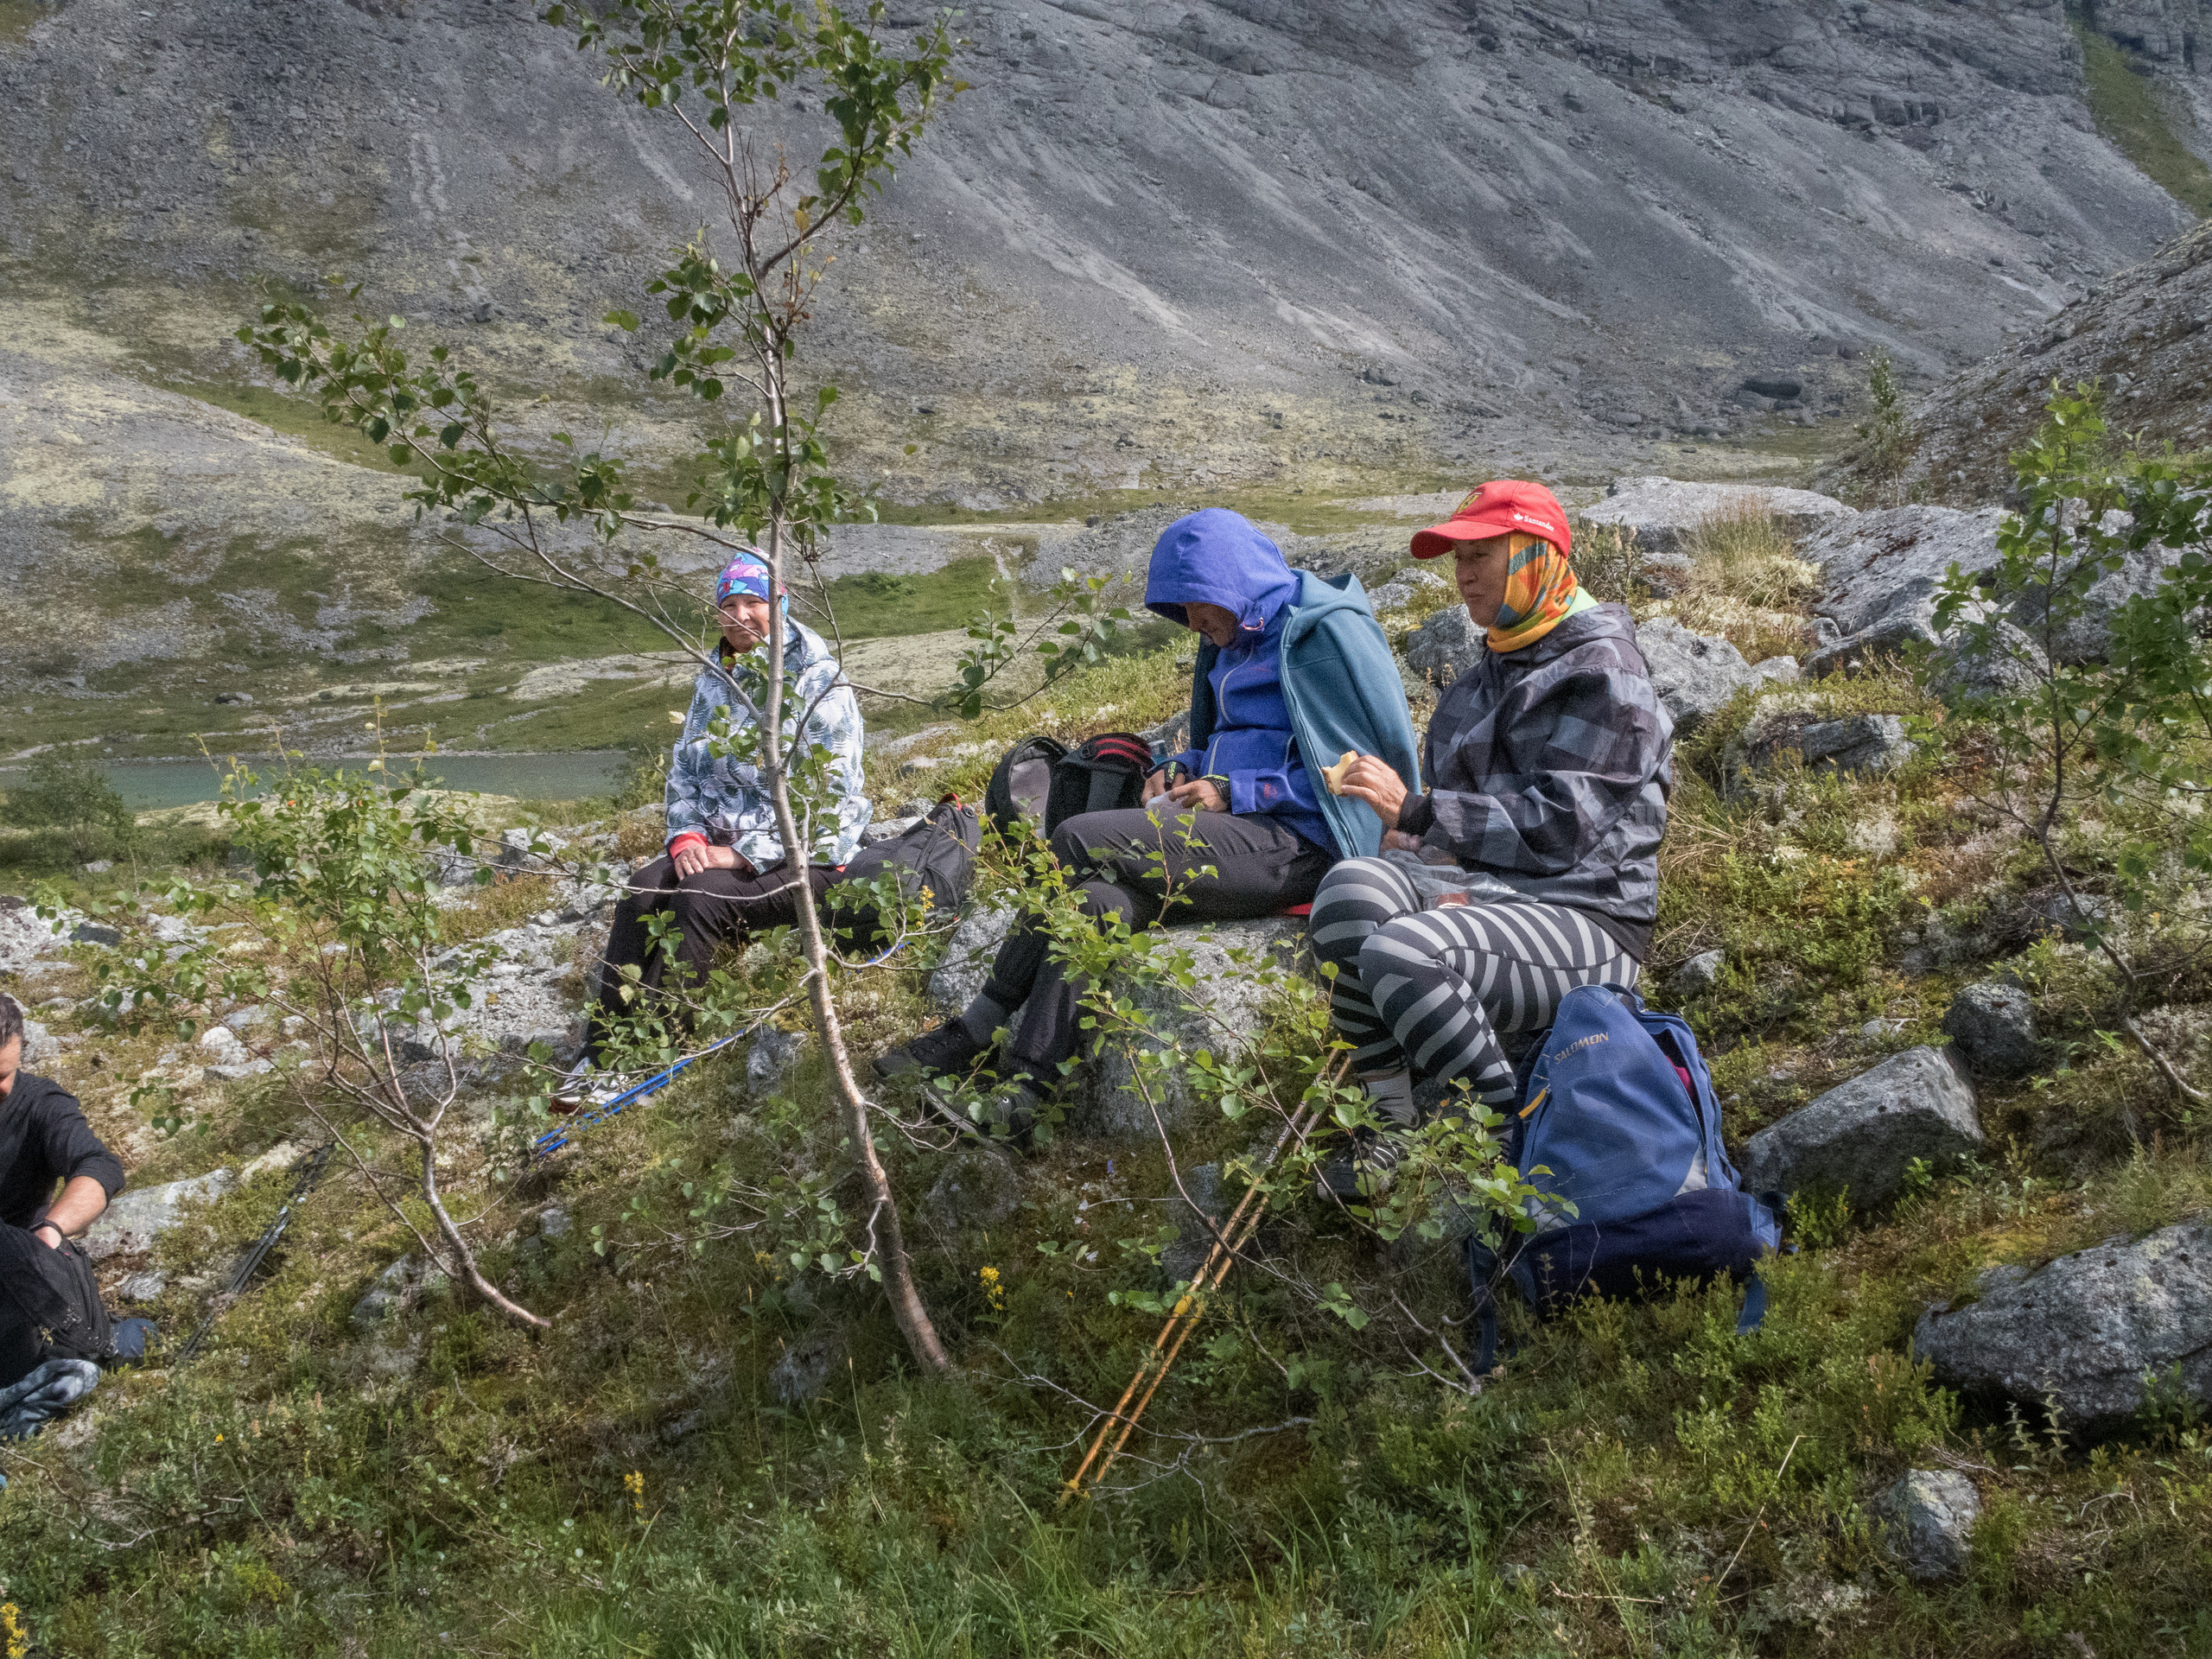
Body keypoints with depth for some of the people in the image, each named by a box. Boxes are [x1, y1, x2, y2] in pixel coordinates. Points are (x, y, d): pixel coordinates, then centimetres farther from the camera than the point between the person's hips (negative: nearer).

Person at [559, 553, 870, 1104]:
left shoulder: (820, 684, -10)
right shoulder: (714, 682, 12)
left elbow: (830, 795, -16)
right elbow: (684, 765, 17)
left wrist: (747, 853, -20)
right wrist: (686, 834, -4)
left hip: (800, 854, -6)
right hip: (722, 843, 6)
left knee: (699, 897, -31)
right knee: (640, 891, -22)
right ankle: (600, 1050, -22)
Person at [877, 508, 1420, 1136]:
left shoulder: (1325, 630, -8)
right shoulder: (1234, 642, 19)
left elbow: (1362, 765, -12)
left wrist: (1236, 793, -14)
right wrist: (1180, 771, 8)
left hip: (1297, 844, -9)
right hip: (1237, 831, 9)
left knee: (1079, 842, -20)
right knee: (1097, 900, -19)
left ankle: (980, 1030, -12)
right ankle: (1024, 1089, -22)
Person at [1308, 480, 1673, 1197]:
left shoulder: (1601, 674, -7)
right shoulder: (1488, 677, 21)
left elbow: (1556, 828, -17)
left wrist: (1414, 812, -22)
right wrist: (1418, 845, 1)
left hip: (1583, 918, -8)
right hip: (1485, 888, 8)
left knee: (1405, 953, -33)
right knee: (1352, 887, -24)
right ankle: (1388, 1128, -17)